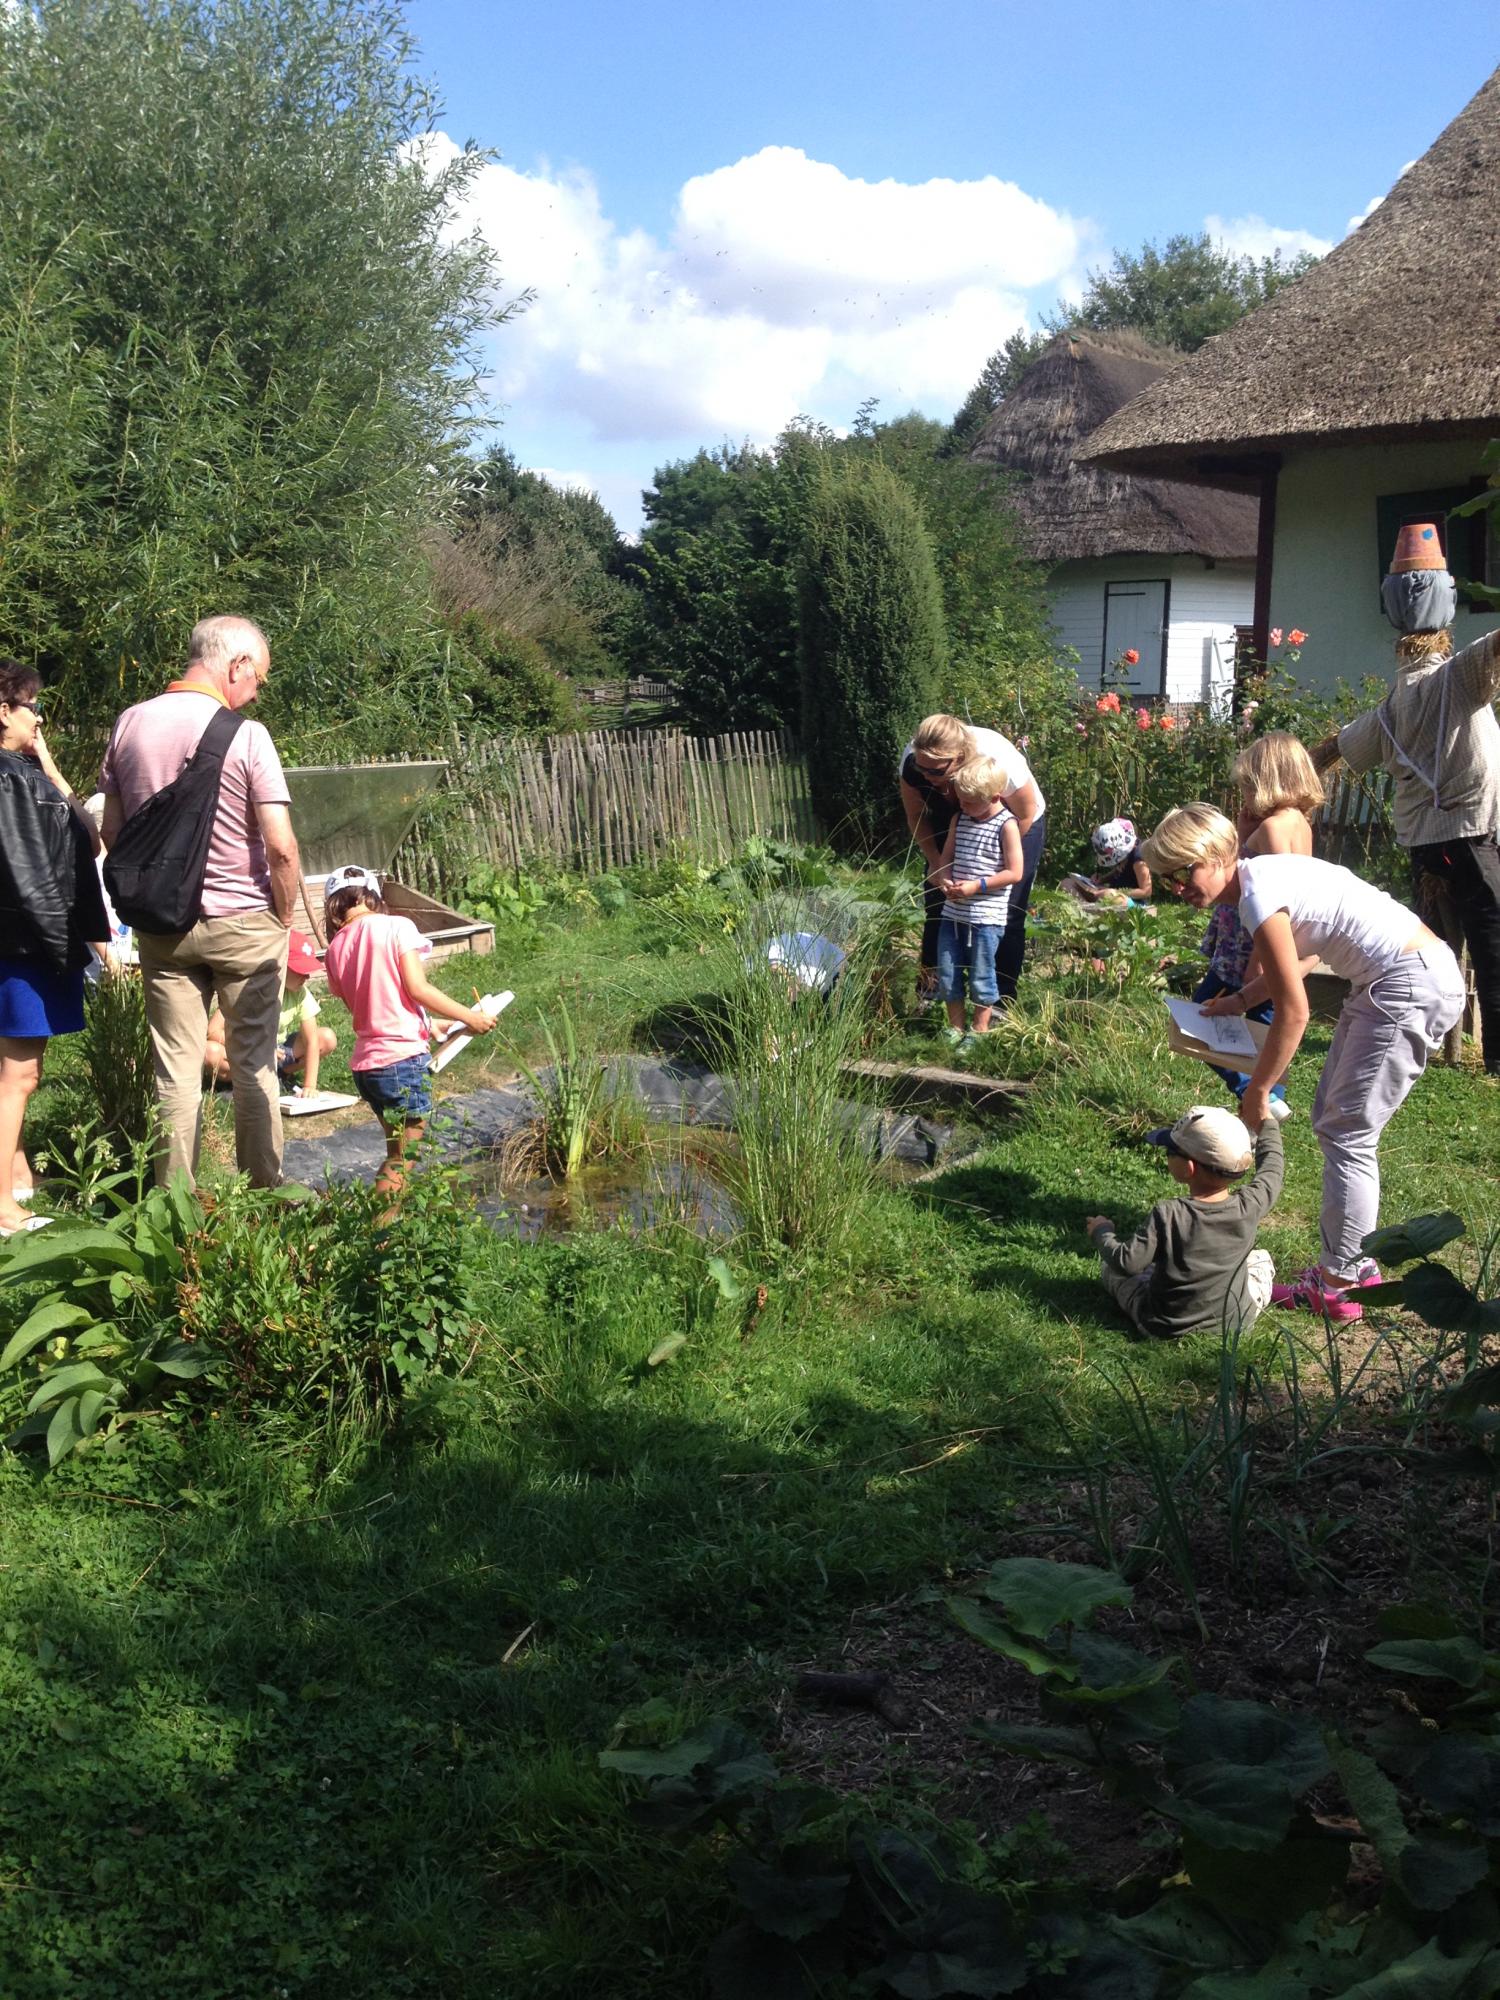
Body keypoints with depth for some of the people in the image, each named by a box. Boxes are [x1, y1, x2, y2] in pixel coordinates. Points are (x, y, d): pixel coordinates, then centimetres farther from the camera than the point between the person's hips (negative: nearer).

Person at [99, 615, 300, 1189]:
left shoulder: (130, 725, 1)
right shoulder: (246, 736, -14)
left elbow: (112, 831, 8)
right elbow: (281, 846, -17)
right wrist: (283, 916, -2)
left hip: (161, 925, 4)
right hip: (244, 923, -4)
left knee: (176, 1071, 9)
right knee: (254, 1067, 8)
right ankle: (263, 1196, 15)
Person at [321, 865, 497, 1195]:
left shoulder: (334, 948, 11)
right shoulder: (396, 926, -5)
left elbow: (360, 1011, 14)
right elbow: (417, 987, -12)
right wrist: (469, 1017, -4)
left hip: (365, 1063, 6)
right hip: (402, 1057, -6)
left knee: (398, 1152, 18)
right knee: (403, 1160, -2)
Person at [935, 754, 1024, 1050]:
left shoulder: (1006, 826, -11)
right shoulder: (960, 819, 7)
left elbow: (1014, 872, -13)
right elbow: (946, 856, 15)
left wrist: (977, 886, -18)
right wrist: (945, 880, -6)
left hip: (986, 916, -6)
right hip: (953, 912, 6)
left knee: (981, 977, 2)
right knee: (947, 974, 10)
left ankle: (980, 1031, 17)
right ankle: (955, 1028, 24)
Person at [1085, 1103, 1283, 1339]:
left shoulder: (1167, 1216, -26)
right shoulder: (1249, 1206, -17)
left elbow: (1128, 1263, -23)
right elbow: (1272, 1165, 2)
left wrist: (1101, 1232, -4)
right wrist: (1266, 1119, 18)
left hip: (1165, 1328, -3)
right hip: (1235, 1322, 3)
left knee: (1109, 1263, 19)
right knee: (1261, 1258, 28)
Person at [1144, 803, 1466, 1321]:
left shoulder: (1258, 896, -20)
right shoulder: (1266, 872, 8)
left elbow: (1293, 1013, -17)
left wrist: (1257, 1091, -8)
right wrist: (1239, 1001, 15)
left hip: (1413, 988, -10)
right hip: (1396, 980, 10)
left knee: (1347, 1134, -4)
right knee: (1333, 1120, 15)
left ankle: (1339, 1284, 4)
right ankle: (1354, 1261, 23)